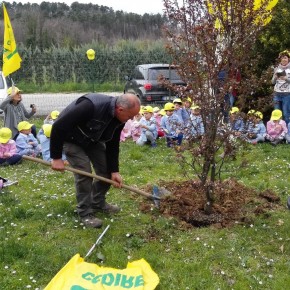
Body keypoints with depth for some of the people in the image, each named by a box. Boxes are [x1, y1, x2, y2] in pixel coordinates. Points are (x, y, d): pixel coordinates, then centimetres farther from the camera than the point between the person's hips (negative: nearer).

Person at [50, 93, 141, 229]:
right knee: (84, 171, -16)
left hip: (92, 139, 7)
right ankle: (85, 214, 0)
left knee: (106, 169, 2)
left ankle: (98, 203, 24)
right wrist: (56, 157, -29)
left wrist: (114, 171, -8)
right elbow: (58, 126, -36)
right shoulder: (91, 106, -41)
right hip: (71, 138, -7)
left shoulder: (119, 118, -15)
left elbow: (112, 145, -2)